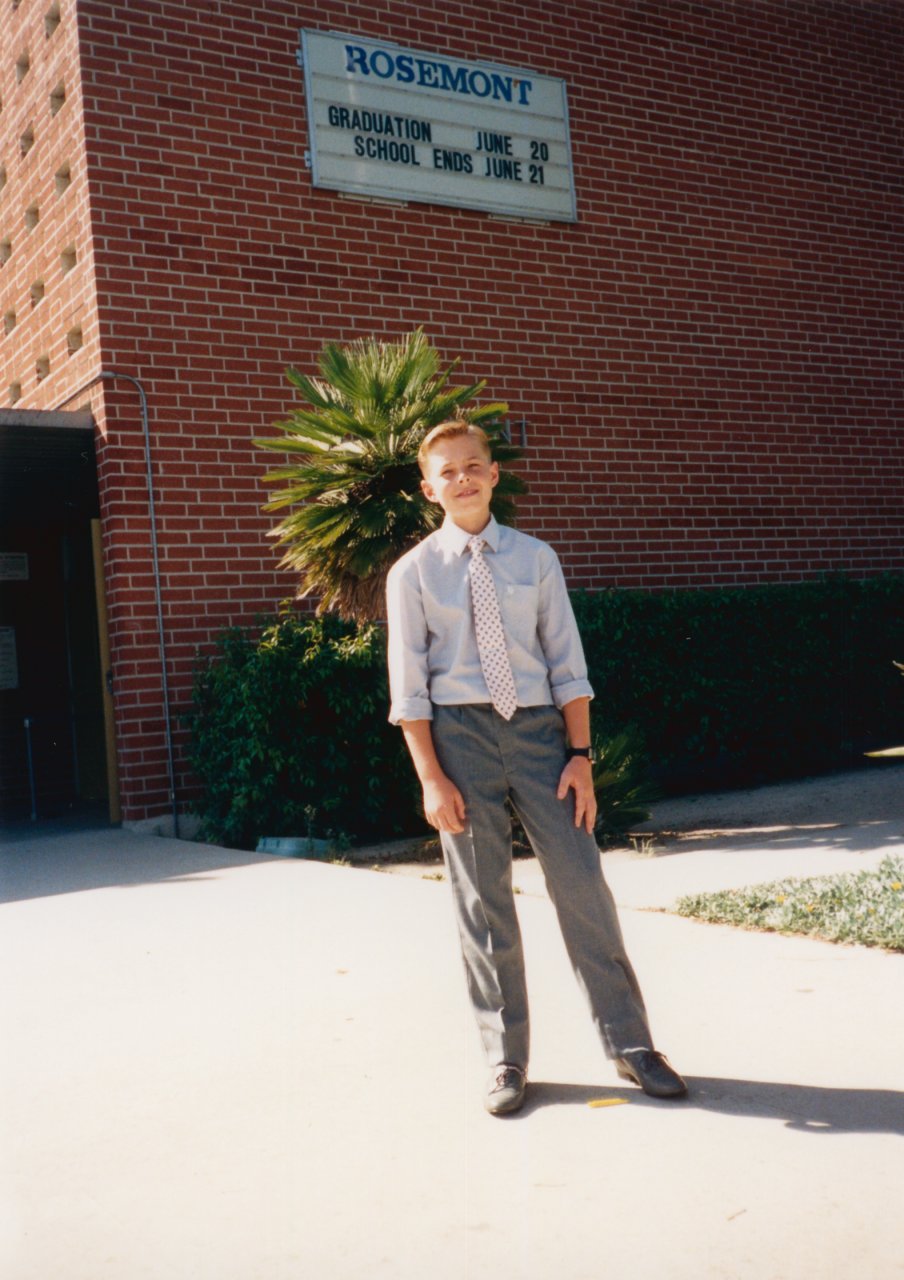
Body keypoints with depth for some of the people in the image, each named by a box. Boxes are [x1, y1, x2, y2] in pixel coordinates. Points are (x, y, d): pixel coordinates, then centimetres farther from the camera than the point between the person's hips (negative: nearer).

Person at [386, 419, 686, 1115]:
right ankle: (506, 1058, 20)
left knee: (582, 883, -1)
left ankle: (630, 1042, 14)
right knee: (482, 901, 6)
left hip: (538, 727, 1)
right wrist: (432, 778, -7)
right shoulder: (413, 573, 2)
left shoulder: (535, 559, 5)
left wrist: (580, 755, -2)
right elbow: (409, 686, -1)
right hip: (460, 731, -1)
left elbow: (568, 665, 5)